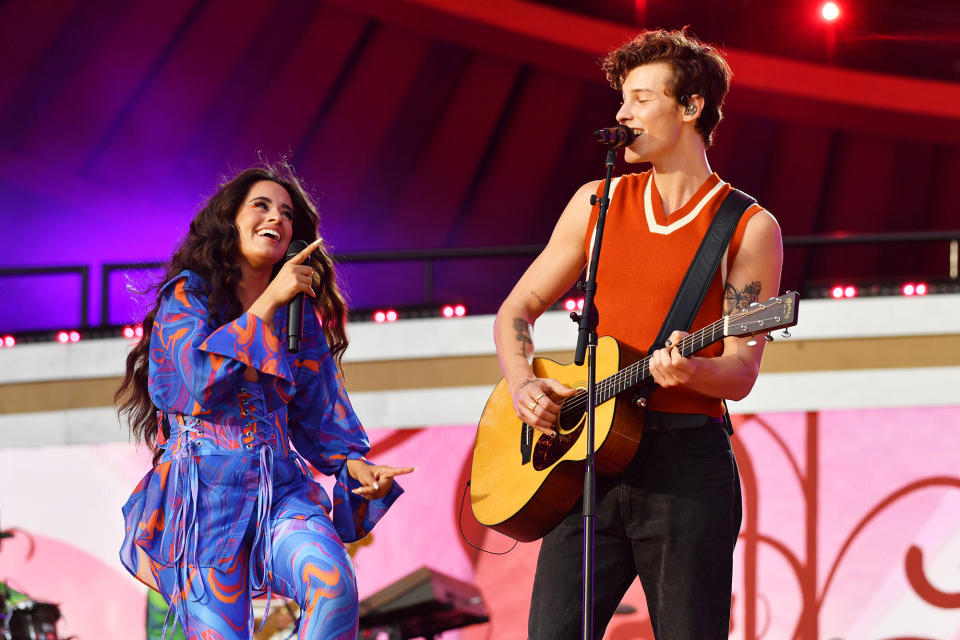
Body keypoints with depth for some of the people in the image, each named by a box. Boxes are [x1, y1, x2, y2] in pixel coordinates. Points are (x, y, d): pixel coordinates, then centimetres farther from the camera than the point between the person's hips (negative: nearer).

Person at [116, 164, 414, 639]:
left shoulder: (301, 314, 16)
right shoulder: (188, 293, 4)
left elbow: (318, 410, 17)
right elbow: (201, 372, -14)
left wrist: (355, 465, -1)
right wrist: (269, 302, -14)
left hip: (281, 490, 3)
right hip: (204, 493, -3)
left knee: (335, 584, -27)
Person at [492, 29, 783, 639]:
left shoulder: (749, 229, 3)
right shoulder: (597, 203, 15)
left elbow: (741, 372, -3)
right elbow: (516, 311, 18)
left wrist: (689, 371, -25)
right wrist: (524, 384, -2)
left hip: (688, 458, -3)